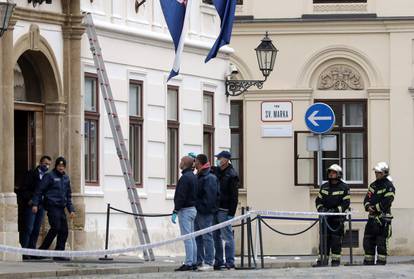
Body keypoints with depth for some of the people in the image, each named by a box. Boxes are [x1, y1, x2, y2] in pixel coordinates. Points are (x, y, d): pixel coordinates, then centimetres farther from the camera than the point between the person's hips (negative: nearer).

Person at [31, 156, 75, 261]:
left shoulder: (66, 178, 18)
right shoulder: (49, 176, -2)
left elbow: (68, 196, 24)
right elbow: (40, 190, -4)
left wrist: (71, 209, 18)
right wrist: (35, 204, -13)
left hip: (61, 207, 7)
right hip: (52, 206, -7)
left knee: (64, 231, 1)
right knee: (56, 228, -17)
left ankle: (59, 253, 5)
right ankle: (42, 249, -9)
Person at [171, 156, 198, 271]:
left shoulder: (185, 177, -16)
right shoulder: (194, 177, 14)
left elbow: (181, 197, -20)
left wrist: (175, 212, -18)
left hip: (185, 210, -10)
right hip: (194, 209, 10)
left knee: (187, 238, -9)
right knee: (192, 238, 11)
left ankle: (188, 263, -11)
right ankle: (194, 262, 12)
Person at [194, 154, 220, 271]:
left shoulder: (210, 178, -13)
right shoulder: (198, 177, 16)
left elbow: (210, 196, -18)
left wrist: (206, 208, -20)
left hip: (205, 213, -10)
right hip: (198, 211, 10)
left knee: (207, 237, -7)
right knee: (197, 237, 12)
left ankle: (209, 263, -7)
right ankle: (199, 262, 18)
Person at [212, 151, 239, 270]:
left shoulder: (232, 175, -10)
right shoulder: (216, 171, 11)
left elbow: (234, 196, -12)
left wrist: (231, 213, -17)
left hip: (224, 210, -8)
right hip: (214, 209, 8)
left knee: (227, 237, -6)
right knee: (216, 236, 10)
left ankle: (230, 263, -5)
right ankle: (218, 262, 16)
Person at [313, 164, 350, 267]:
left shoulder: (344, 188, -1)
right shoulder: (324, 187, 13)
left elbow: (346, 203, -6)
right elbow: (318, 200, 16)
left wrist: (335, 210, -17)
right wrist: (320, 208, -4)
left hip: (338, 218, -4)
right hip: (325, 218, 4)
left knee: (336, 239, -2)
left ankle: (336, 260, 4)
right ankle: (322, 260, 4)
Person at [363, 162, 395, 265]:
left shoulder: (389, 187, -7)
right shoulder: (373, 185, 16)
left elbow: (385, 203, -17)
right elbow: (367, 198, 10)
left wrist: (374, 208, -12)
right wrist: (368, 207, -11)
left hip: (383, 219, -7)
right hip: (372, 218, 7)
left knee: (381, 243, -6)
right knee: (368, 241, 8)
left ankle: (381, 262, -2)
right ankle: (368, 262, 14)